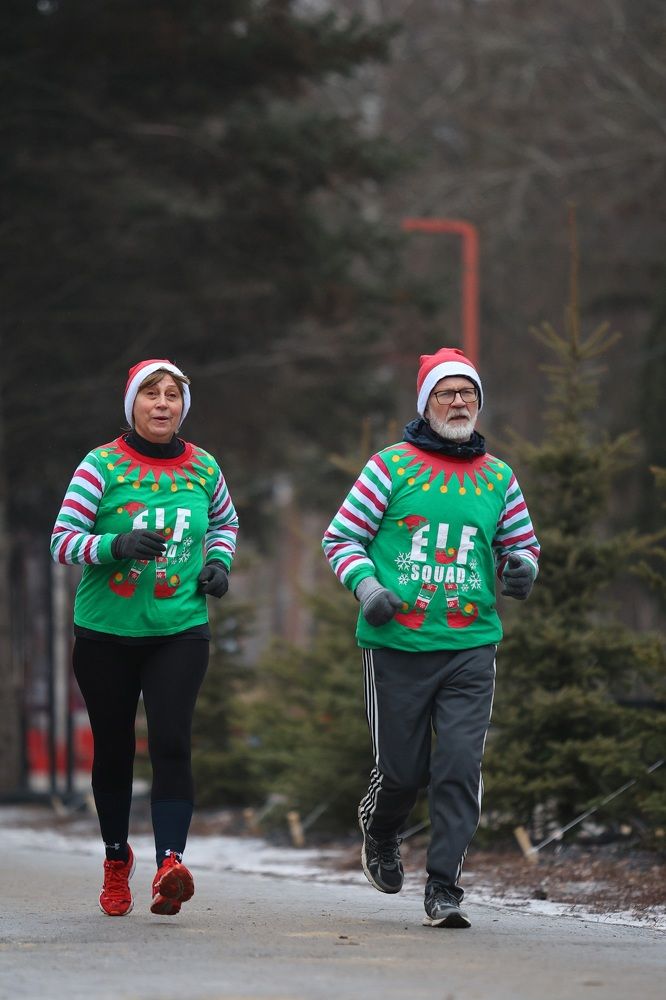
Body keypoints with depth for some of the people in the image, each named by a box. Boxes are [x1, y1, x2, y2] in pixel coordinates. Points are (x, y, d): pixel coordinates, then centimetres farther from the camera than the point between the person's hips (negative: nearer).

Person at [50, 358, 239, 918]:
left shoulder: (203, 468, 5)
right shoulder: (102, 465, -5)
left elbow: (225, 521, 25)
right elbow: (63, 541, -7)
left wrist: (219, 562, 5)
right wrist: (117, 545, -24)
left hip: (180, 630, 1)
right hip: (106, 633, 0)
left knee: (172, 743, -17)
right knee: (113, 748, 10)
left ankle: (170, 863, -26)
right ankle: (117, 859, 32)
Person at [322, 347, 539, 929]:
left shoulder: (498, 477, 11)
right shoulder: (393, 465, 2)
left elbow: (522, 543, 23)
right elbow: (341, 537, 5)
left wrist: (521, 567, 0)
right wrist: (366, 585, -13)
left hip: (471, 647, 2)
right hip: (396, 645, -2)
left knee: (460, 767, -10)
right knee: (402, 770, 3)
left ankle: (444, 891, -5)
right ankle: (380, 837, 37)